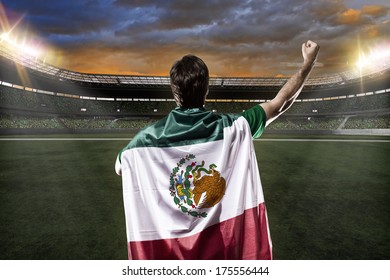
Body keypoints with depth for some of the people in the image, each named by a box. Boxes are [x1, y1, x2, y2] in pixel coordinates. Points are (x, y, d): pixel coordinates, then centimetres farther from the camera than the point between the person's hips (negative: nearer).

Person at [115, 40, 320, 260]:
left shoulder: (149, 137, -14)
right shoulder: (234, 129, -15)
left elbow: (119, 168, 5)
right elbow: (281, 102, -2)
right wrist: (309, 62, 10)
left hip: (167, 250, 1)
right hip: (221, 248, 0)